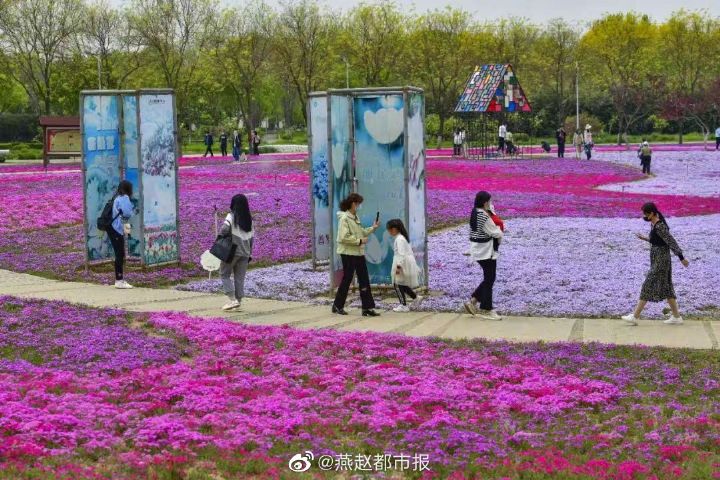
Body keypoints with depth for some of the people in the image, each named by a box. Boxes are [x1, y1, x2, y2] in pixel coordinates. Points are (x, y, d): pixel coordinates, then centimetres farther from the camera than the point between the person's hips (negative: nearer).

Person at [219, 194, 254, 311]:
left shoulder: (232, 216, -9)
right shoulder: (249, 219, 8)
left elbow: (224, 228, -24)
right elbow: (252, 237, 9)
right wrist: (249, 253, 16)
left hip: (232, 251, -5)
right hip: (244, 253, 5)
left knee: (225, 275, 6)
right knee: (239, 277, 10)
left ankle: (232, 299, -5)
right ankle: (239, 300, 8)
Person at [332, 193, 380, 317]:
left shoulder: (355, 217, 13)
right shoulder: (344, 218, -15)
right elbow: (343, 237, -22)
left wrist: (372, 228, 11)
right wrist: (359, 241, -19)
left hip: (359, 253, 8)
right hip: (348, 253, -8)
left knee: (364, 280, 4)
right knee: (347, 279, 2)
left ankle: (368, 307, 5)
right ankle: (338, 306, 17)